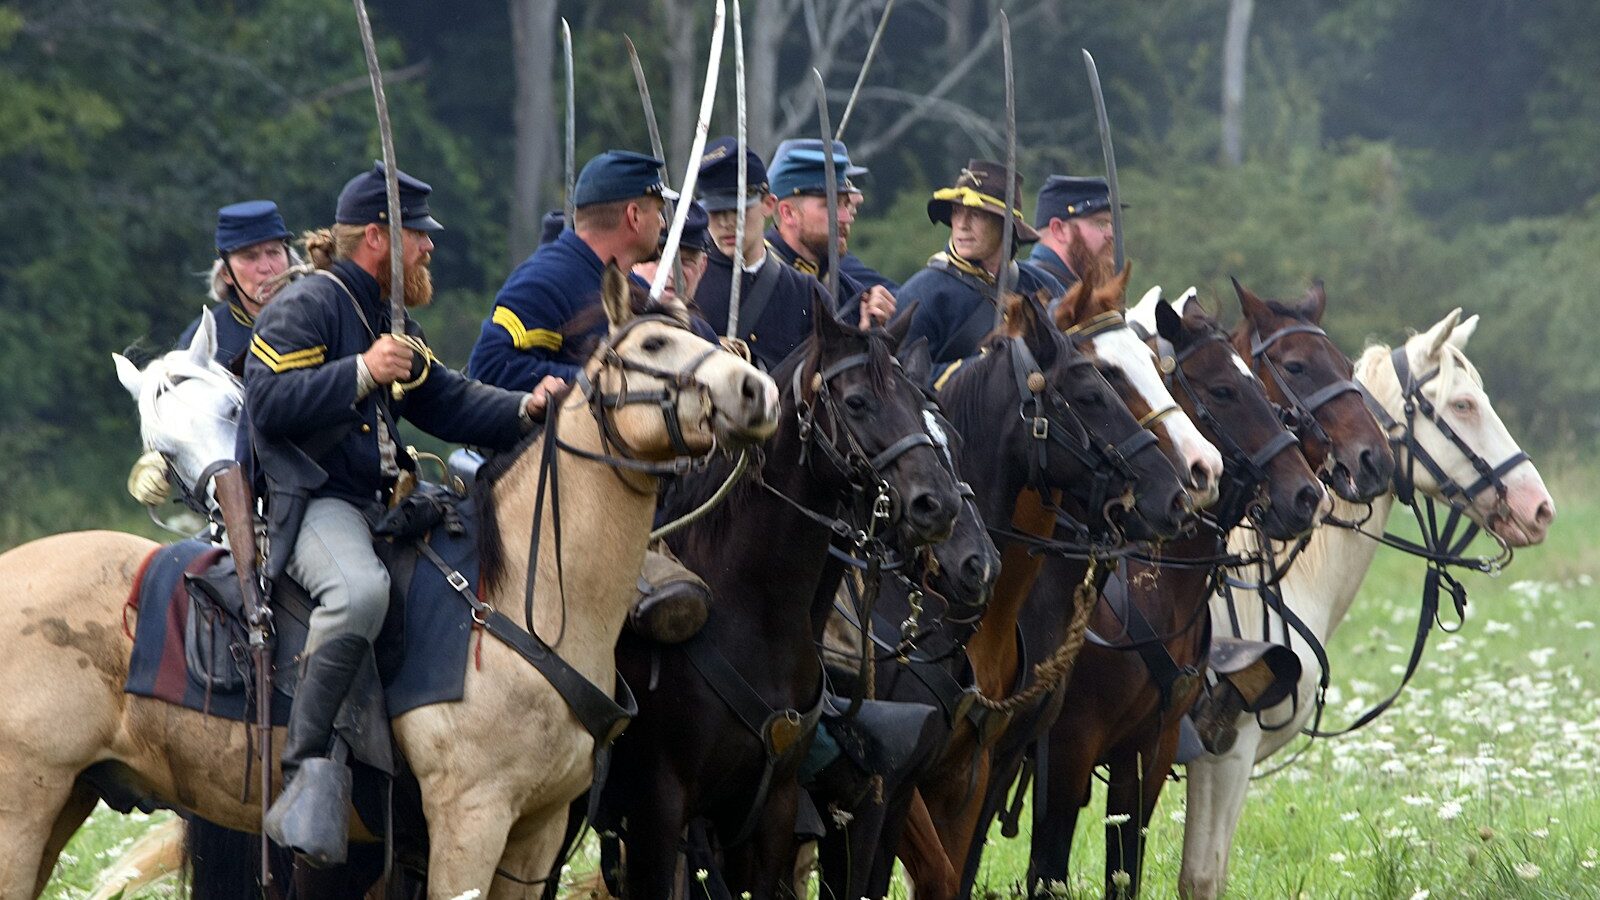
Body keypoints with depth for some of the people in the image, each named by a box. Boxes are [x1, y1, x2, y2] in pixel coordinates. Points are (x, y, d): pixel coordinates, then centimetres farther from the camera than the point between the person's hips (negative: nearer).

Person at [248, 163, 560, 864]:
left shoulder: (392, 323, 22)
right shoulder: (307, 307, -8)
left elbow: (448, 403, 20)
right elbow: (270, 404, -19)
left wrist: (524, 409, 3)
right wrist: (362, 374, -24)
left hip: (379, 503, 10)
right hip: (309, 503, -10)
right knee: (360, 587, -40)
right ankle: (308, 772, -40)